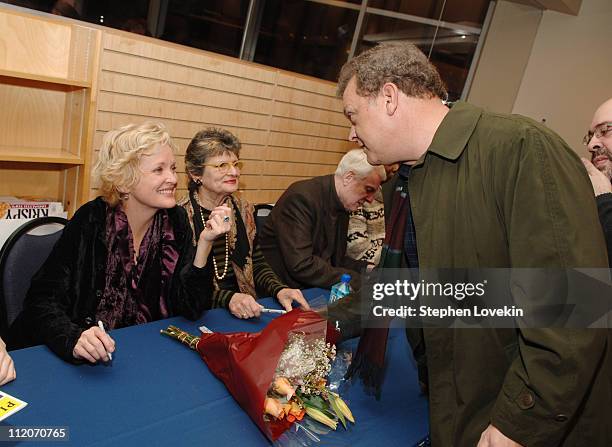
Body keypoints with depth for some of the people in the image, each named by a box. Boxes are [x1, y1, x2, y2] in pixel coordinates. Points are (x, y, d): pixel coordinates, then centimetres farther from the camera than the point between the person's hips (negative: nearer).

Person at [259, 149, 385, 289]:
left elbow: (336, 258, 13)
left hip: (315, 290, 8)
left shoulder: (343, 206, 7)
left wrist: (366, 268, -5)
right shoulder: (301, 197, -19)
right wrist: (356, 279, -23)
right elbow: (300, 266, -26)